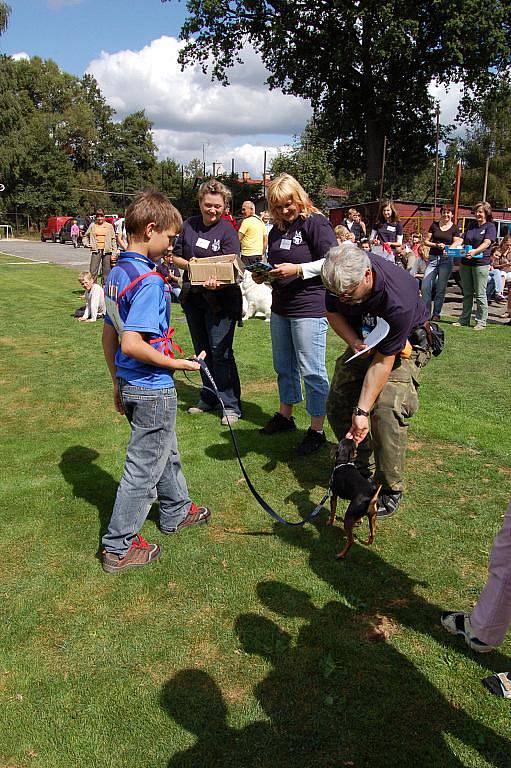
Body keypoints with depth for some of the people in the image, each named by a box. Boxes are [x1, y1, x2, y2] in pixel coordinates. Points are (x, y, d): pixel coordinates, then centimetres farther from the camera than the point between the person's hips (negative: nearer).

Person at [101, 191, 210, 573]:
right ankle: (119, 547, 18)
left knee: (167, 452, 26)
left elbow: (109, 335, 11)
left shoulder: (117, 272, 6)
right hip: (153, 389, -9)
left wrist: (117, 383, 19)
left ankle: (178, 511, 45)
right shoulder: (149, 280, -22)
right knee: (144, 467, 5)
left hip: (129, 382, 9)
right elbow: (132, 344, -29)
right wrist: (177, 363, -17)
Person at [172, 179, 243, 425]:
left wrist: (217, 282, -35)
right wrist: (188, 264, -11)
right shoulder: (189, 225, 4)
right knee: (202, 350, 15)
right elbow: (175, 256, 10)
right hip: (192, 296, 6)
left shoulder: (228, 231, -9)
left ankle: (231, 405, 4)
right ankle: (209, 398, 30)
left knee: (220, 352, -7)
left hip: (220, 299, -5)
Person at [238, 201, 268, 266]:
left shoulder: (246, 221, -10)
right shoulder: (261, 221, 14)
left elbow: (238, 238, -12)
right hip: (259, 254, 8)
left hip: (248, 254, -8)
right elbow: (266, 239, 16)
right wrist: (262, 253, 21)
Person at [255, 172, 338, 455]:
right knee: (283, 366, 18)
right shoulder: (276, 230, 14)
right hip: (280, 308, 8)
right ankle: (284, 416, 34)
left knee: (311, 370, -3)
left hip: (309, 309, -8)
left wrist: (297, 270, -21)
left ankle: (317, 430, 7)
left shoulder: (316, 222, -9)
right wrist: (264, 275, 5)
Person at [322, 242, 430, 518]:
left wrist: (362, 410, -33)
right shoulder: (341, 277, -23)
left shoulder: (398, 298, -40)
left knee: (387, 411, -23)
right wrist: (354, 342, -22)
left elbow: (384, 360, -34)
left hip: (403, 345, -6)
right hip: (363, 340, 6)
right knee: (337, 404, -1)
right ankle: (363, 467, 18)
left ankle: (390, 490, -6)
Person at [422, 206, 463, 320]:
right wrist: (436, 245, -10)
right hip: (433, 258, 1)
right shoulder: (434, 225, 8)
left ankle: (436, 313, 11)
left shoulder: (455, 228, 5)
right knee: (425, 286, -8)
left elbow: (456, 244, 4)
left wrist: (447, 248, -15)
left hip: (447, 259, -1)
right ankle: (426, 312, 3)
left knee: (441, 288, 1)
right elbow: (426, 241, 7)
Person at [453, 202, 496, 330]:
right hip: (465, 263, 6)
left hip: (481, 263, -6)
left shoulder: (490, 227, -1)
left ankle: (481, 322, 3)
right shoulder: (472, 227, 19)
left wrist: (475, 251, -33)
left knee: (480, 294, -2)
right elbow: (462, 240, 13)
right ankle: (464, 319, 18)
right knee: (467, 293, 12)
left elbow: (486, 243, -15)